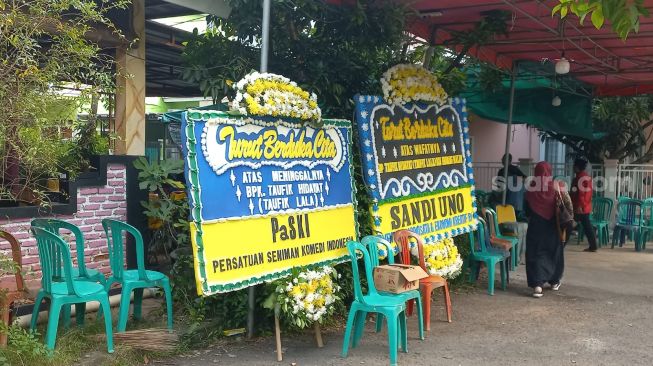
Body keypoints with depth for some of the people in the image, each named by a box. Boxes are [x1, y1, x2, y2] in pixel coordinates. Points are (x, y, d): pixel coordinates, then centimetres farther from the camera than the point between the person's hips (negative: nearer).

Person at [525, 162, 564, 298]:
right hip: (551, 226, 1)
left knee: (535, 253, 0)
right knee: (553, 251, 17)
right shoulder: (555, 188, -10)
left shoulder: (531, 189, -9)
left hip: (535, 225, -1)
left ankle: (537, 284, -14)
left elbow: (527, 210, 2)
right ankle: (554, 281, 31)